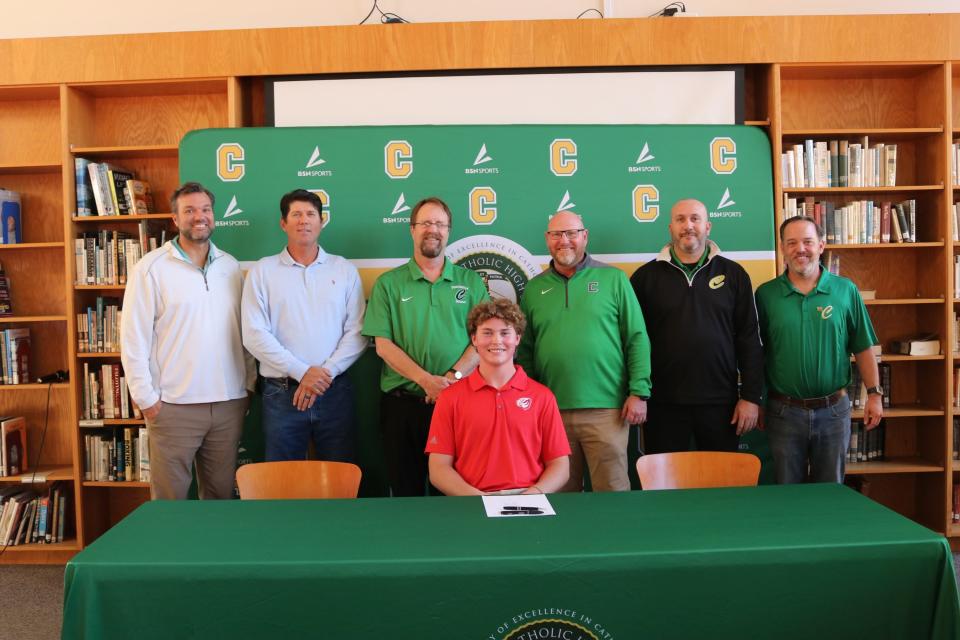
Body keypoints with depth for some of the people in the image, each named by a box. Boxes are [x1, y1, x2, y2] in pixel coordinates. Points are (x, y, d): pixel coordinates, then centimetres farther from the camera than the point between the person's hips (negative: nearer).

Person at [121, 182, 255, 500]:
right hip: (174, 406, -4)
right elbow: (133, 338, -5)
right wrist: (145, 397, -7)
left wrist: (250, 382, 8)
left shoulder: (231, 266, 10)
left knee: (222, 493, 13)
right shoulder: (151, 268, -3)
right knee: (170, 497, 5)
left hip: (229, 403, 4)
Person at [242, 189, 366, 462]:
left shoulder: (345, 270, 7)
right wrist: (301, 372, -12)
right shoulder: (262, 271, 4)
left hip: (334, 391, 1)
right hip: (281, 393, -1)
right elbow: (255, 335, -5)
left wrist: (326, 372, -11)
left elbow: (356, 332, 1)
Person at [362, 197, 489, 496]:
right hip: (402, 404, 0)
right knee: (405, 491, 9)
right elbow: (383, 344, -2)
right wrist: (426, 380, -14)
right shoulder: (388, 284, 6)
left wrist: (454, 376, -13)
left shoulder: (471, 281, 10)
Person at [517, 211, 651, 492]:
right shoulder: (534, 289, 10)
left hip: (606, 409, -2)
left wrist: (639, 392, -6)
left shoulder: (614, 279, 3)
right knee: (561, 494, 12)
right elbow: (525, 350, 12)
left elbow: (637, 339, 1)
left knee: (613, 489, 3)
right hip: (551, 411, 2)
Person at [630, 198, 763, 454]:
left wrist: (751, 397, -1)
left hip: (720, 403, 1)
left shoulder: (733, 274, 4)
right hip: (663, 404, 0)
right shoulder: (646, 276, 3)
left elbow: (749, 339, 3)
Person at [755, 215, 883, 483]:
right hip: (783, 411, -1)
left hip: (833, 409, 1)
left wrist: (874, 394, 1)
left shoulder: (846, 291, 0)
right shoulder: (766, 294, -2)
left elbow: (863, 349, 4)